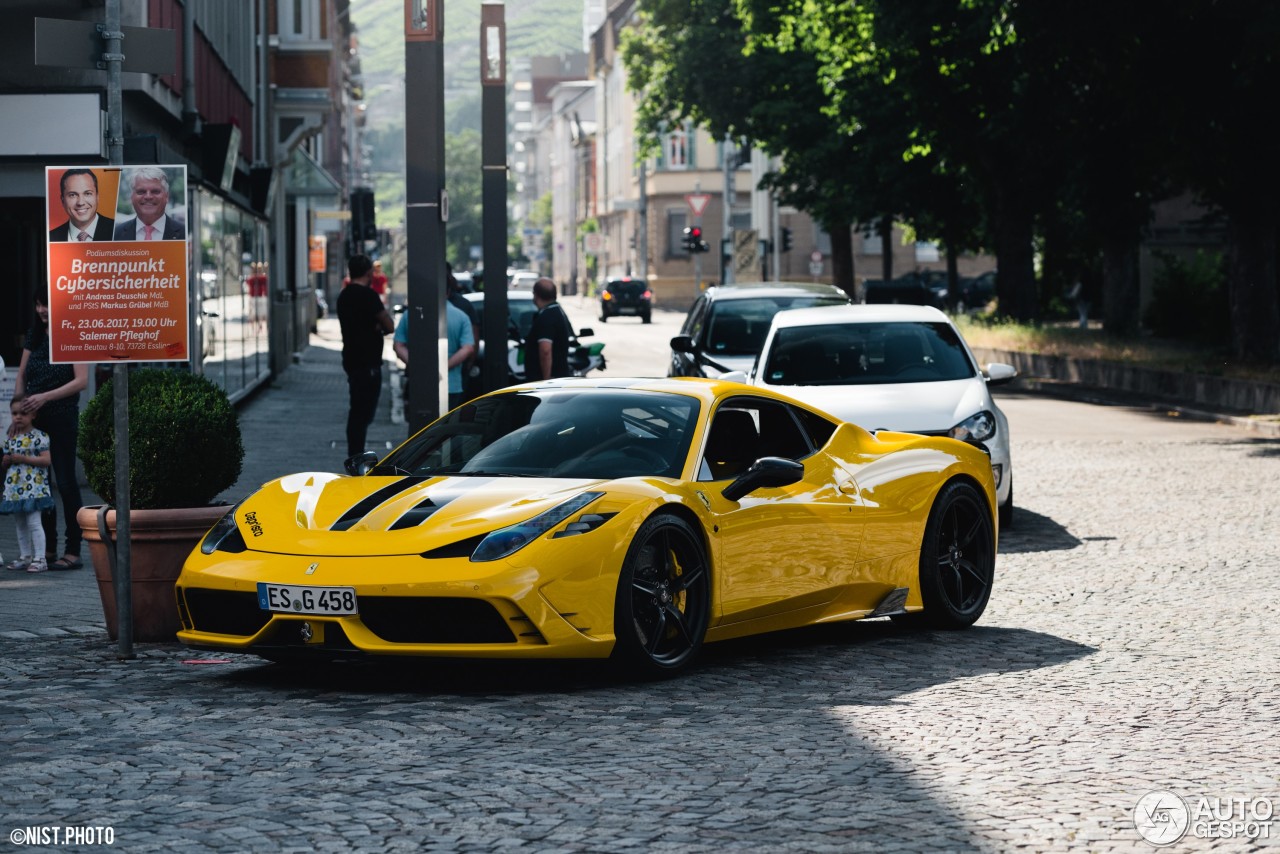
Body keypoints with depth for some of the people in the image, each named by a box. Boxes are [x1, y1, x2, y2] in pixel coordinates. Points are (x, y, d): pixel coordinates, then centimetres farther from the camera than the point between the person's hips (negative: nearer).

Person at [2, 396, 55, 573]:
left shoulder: (39, 437, -7)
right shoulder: (10, 439, 13)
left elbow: (46, 459, -16)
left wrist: (23, 459, -18)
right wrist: (7, 461, -4)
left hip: (33, 487, -7)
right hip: (14, 488, 7)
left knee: (33, 522, -10)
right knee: (21, 524, 12)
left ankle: (39, 558, -7)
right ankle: (25, 557, 20)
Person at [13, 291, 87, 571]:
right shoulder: (34, 335, 11)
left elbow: (81, 380, -12)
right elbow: (22, 375, 15)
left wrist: (45, 397, -19)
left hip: (62, 419, -6)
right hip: (34, 419, 6)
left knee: (65, 482, -3)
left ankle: (73, 552, 1)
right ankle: (48, 549, 15)